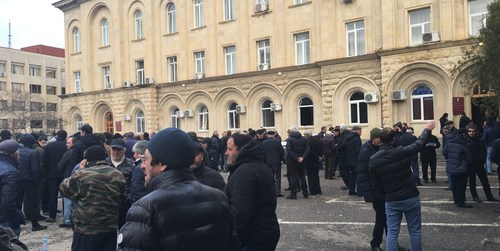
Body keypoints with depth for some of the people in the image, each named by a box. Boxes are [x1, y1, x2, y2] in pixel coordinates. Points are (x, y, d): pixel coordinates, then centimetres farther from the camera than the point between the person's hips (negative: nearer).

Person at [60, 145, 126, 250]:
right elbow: (122, 198, 10)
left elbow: (64, 187, 2)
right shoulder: (118, 175, 0)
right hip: (111, 228, 4)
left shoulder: (82, 175, -14)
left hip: (86, 230, -4)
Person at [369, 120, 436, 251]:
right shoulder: (401, 152, -15)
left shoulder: (373, 160, -9)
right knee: (415, 231, 13)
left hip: (391, 201, 1)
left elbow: (374, 183, -2)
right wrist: (427, 129, 18)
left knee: (392, 232, 8)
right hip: (411, 197, -1)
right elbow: (419, 144, 2)